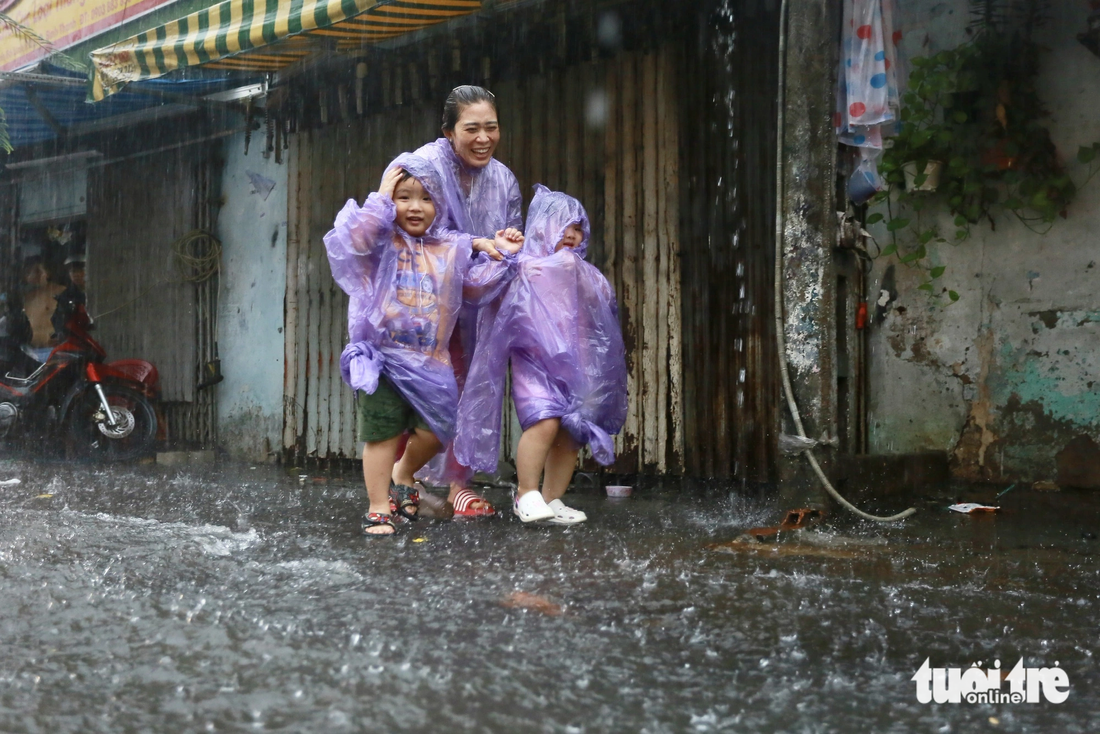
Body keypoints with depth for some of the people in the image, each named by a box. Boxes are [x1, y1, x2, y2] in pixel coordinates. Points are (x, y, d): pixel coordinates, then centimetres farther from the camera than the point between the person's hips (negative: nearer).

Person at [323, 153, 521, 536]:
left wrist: (502, 258, 9)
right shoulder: (381, 241, -2)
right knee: (383, 434, -2)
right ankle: (378, 509, 9)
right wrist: (381, 199, -17)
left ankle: (403, 474, 36)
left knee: (434, 432, 4)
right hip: (381, 359, -4)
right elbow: (354, 238, -23)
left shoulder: (452, 249, 11)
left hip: (430, 363, 4)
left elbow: (477, 287, 18)